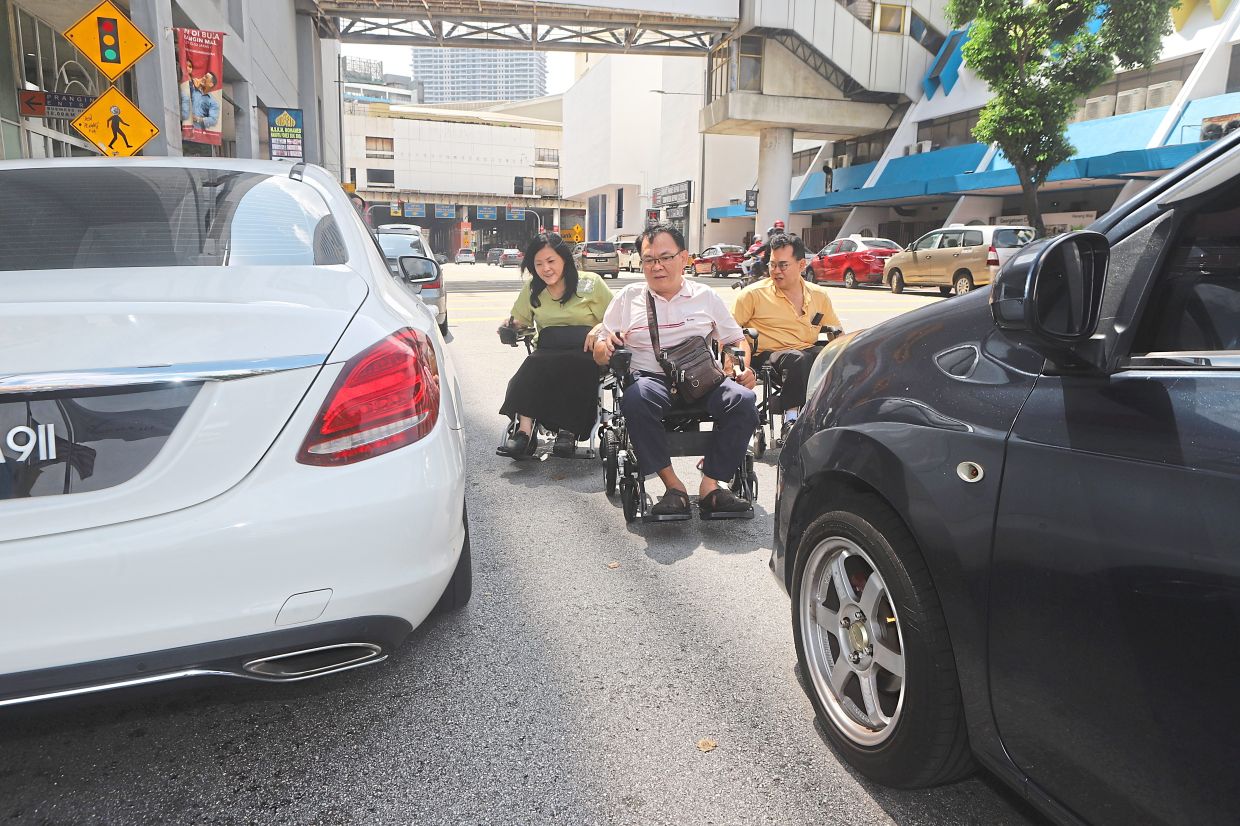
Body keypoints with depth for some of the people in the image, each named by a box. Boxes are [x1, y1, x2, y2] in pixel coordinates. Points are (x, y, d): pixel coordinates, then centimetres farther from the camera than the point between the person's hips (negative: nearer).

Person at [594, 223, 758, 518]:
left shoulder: (706, 297, 18)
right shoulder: (628, 298, 16)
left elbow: (737, 340, 23)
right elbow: (599, 353, 15)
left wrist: (743, 367, 1)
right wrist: (607, 347, -10)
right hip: (650, 377, -1)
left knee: (743, 400, -29)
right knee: (636, 399, -37)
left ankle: (711, 484, -22)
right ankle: (672, 485, -27)